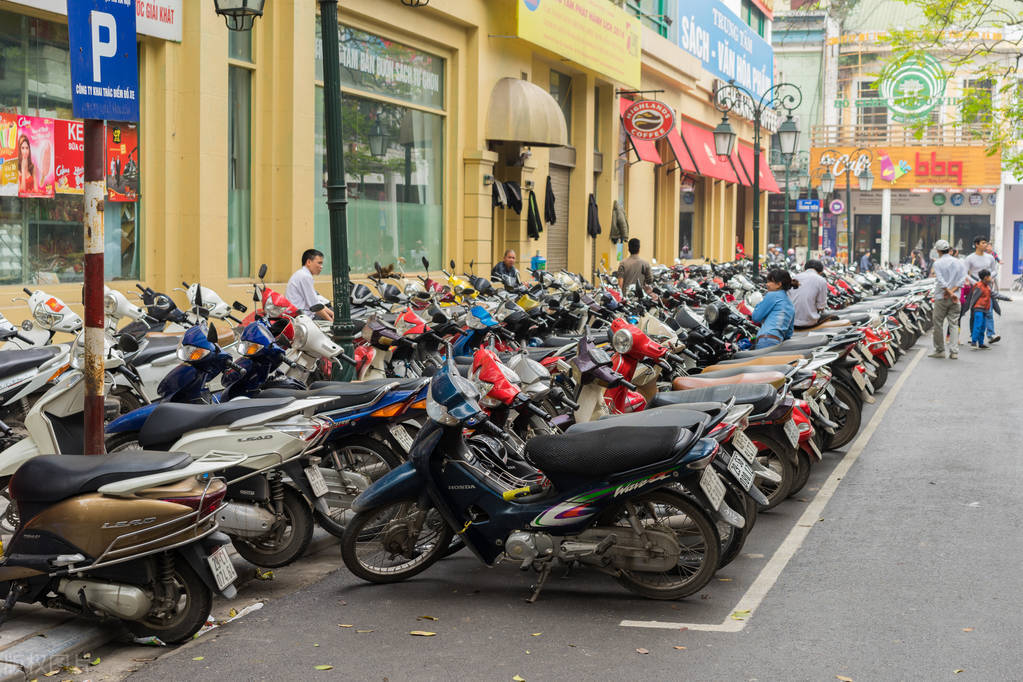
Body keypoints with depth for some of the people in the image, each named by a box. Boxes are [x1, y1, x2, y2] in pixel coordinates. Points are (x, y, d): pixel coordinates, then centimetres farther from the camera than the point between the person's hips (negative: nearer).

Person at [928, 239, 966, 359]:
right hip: (955, 298, 4)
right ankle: (954, 352, -3)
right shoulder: (958, 263, 7)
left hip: (941, 298, -4)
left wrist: (950, 293, -13)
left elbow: (941, 281, -15)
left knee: (938, 323, 6)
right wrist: (952, 291, -8)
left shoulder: (937, 263, -6)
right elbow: (962, 279, -2)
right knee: (954, 324, 4)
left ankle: (939, 350, 9)